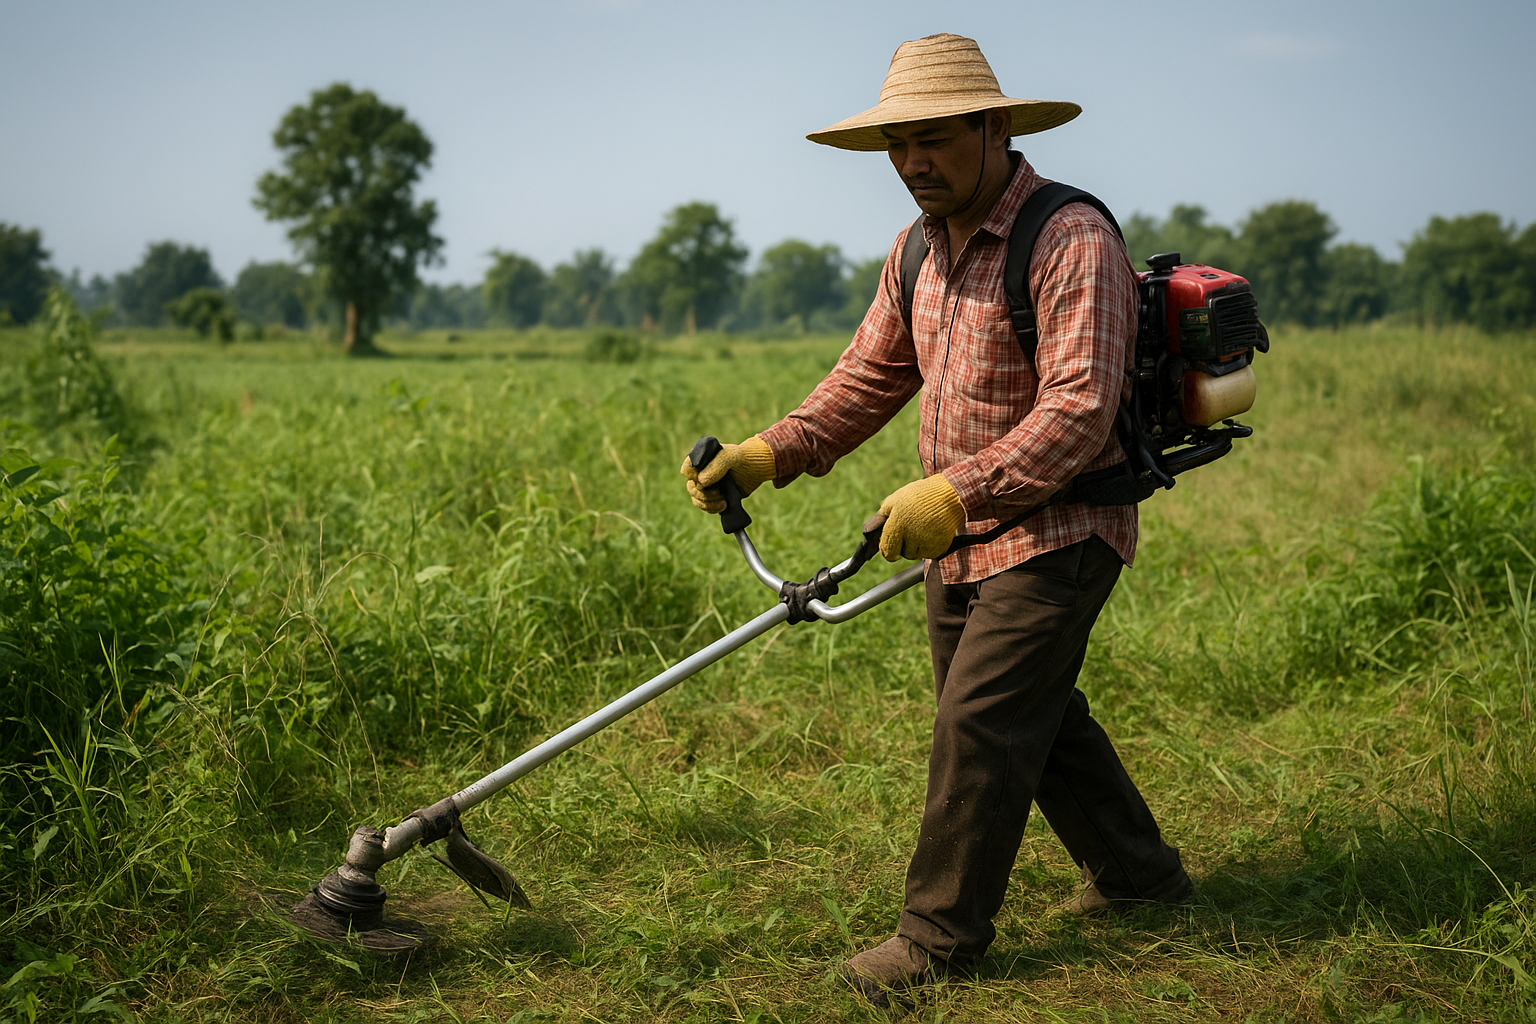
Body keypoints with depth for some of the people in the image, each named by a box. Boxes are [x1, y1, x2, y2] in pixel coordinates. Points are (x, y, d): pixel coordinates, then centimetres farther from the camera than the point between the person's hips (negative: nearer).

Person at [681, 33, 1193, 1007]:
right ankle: (1137, 872, 37)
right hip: (962, 536, 9)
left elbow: (1078, 413, -27)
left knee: (979, 724, -7)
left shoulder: (1072, 242, -19)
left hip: (1057, 534, -8)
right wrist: (768, 455, -3)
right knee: (1038, 715, 18)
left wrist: (956, 492, -34)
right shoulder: (920, 250, 8)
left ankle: (943, 931, 10)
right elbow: (869, 378, 10)